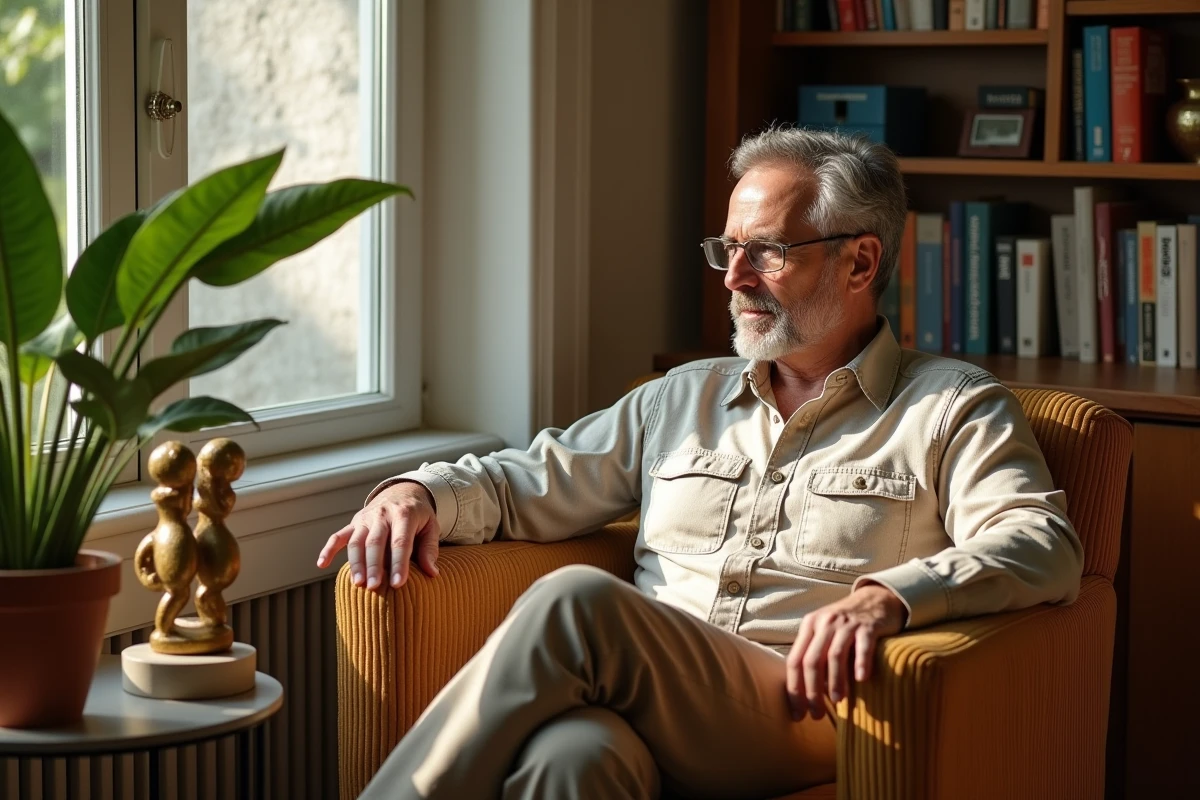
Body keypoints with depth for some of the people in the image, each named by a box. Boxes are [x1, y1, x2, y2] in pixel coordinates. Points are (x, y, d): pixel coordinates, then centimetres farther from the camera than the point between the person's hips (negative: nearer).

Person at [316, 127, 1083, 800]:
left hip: (798, 720, -4)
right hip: (644, 714, 4)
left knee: (576, 602, -31)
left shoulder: (955, 410, 11)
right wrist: (420, 493, 5)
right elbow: (531, 483, 29)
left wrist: (888, 596, -25)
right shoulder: (685, 397, 28)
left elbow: (1046, 547, -6)